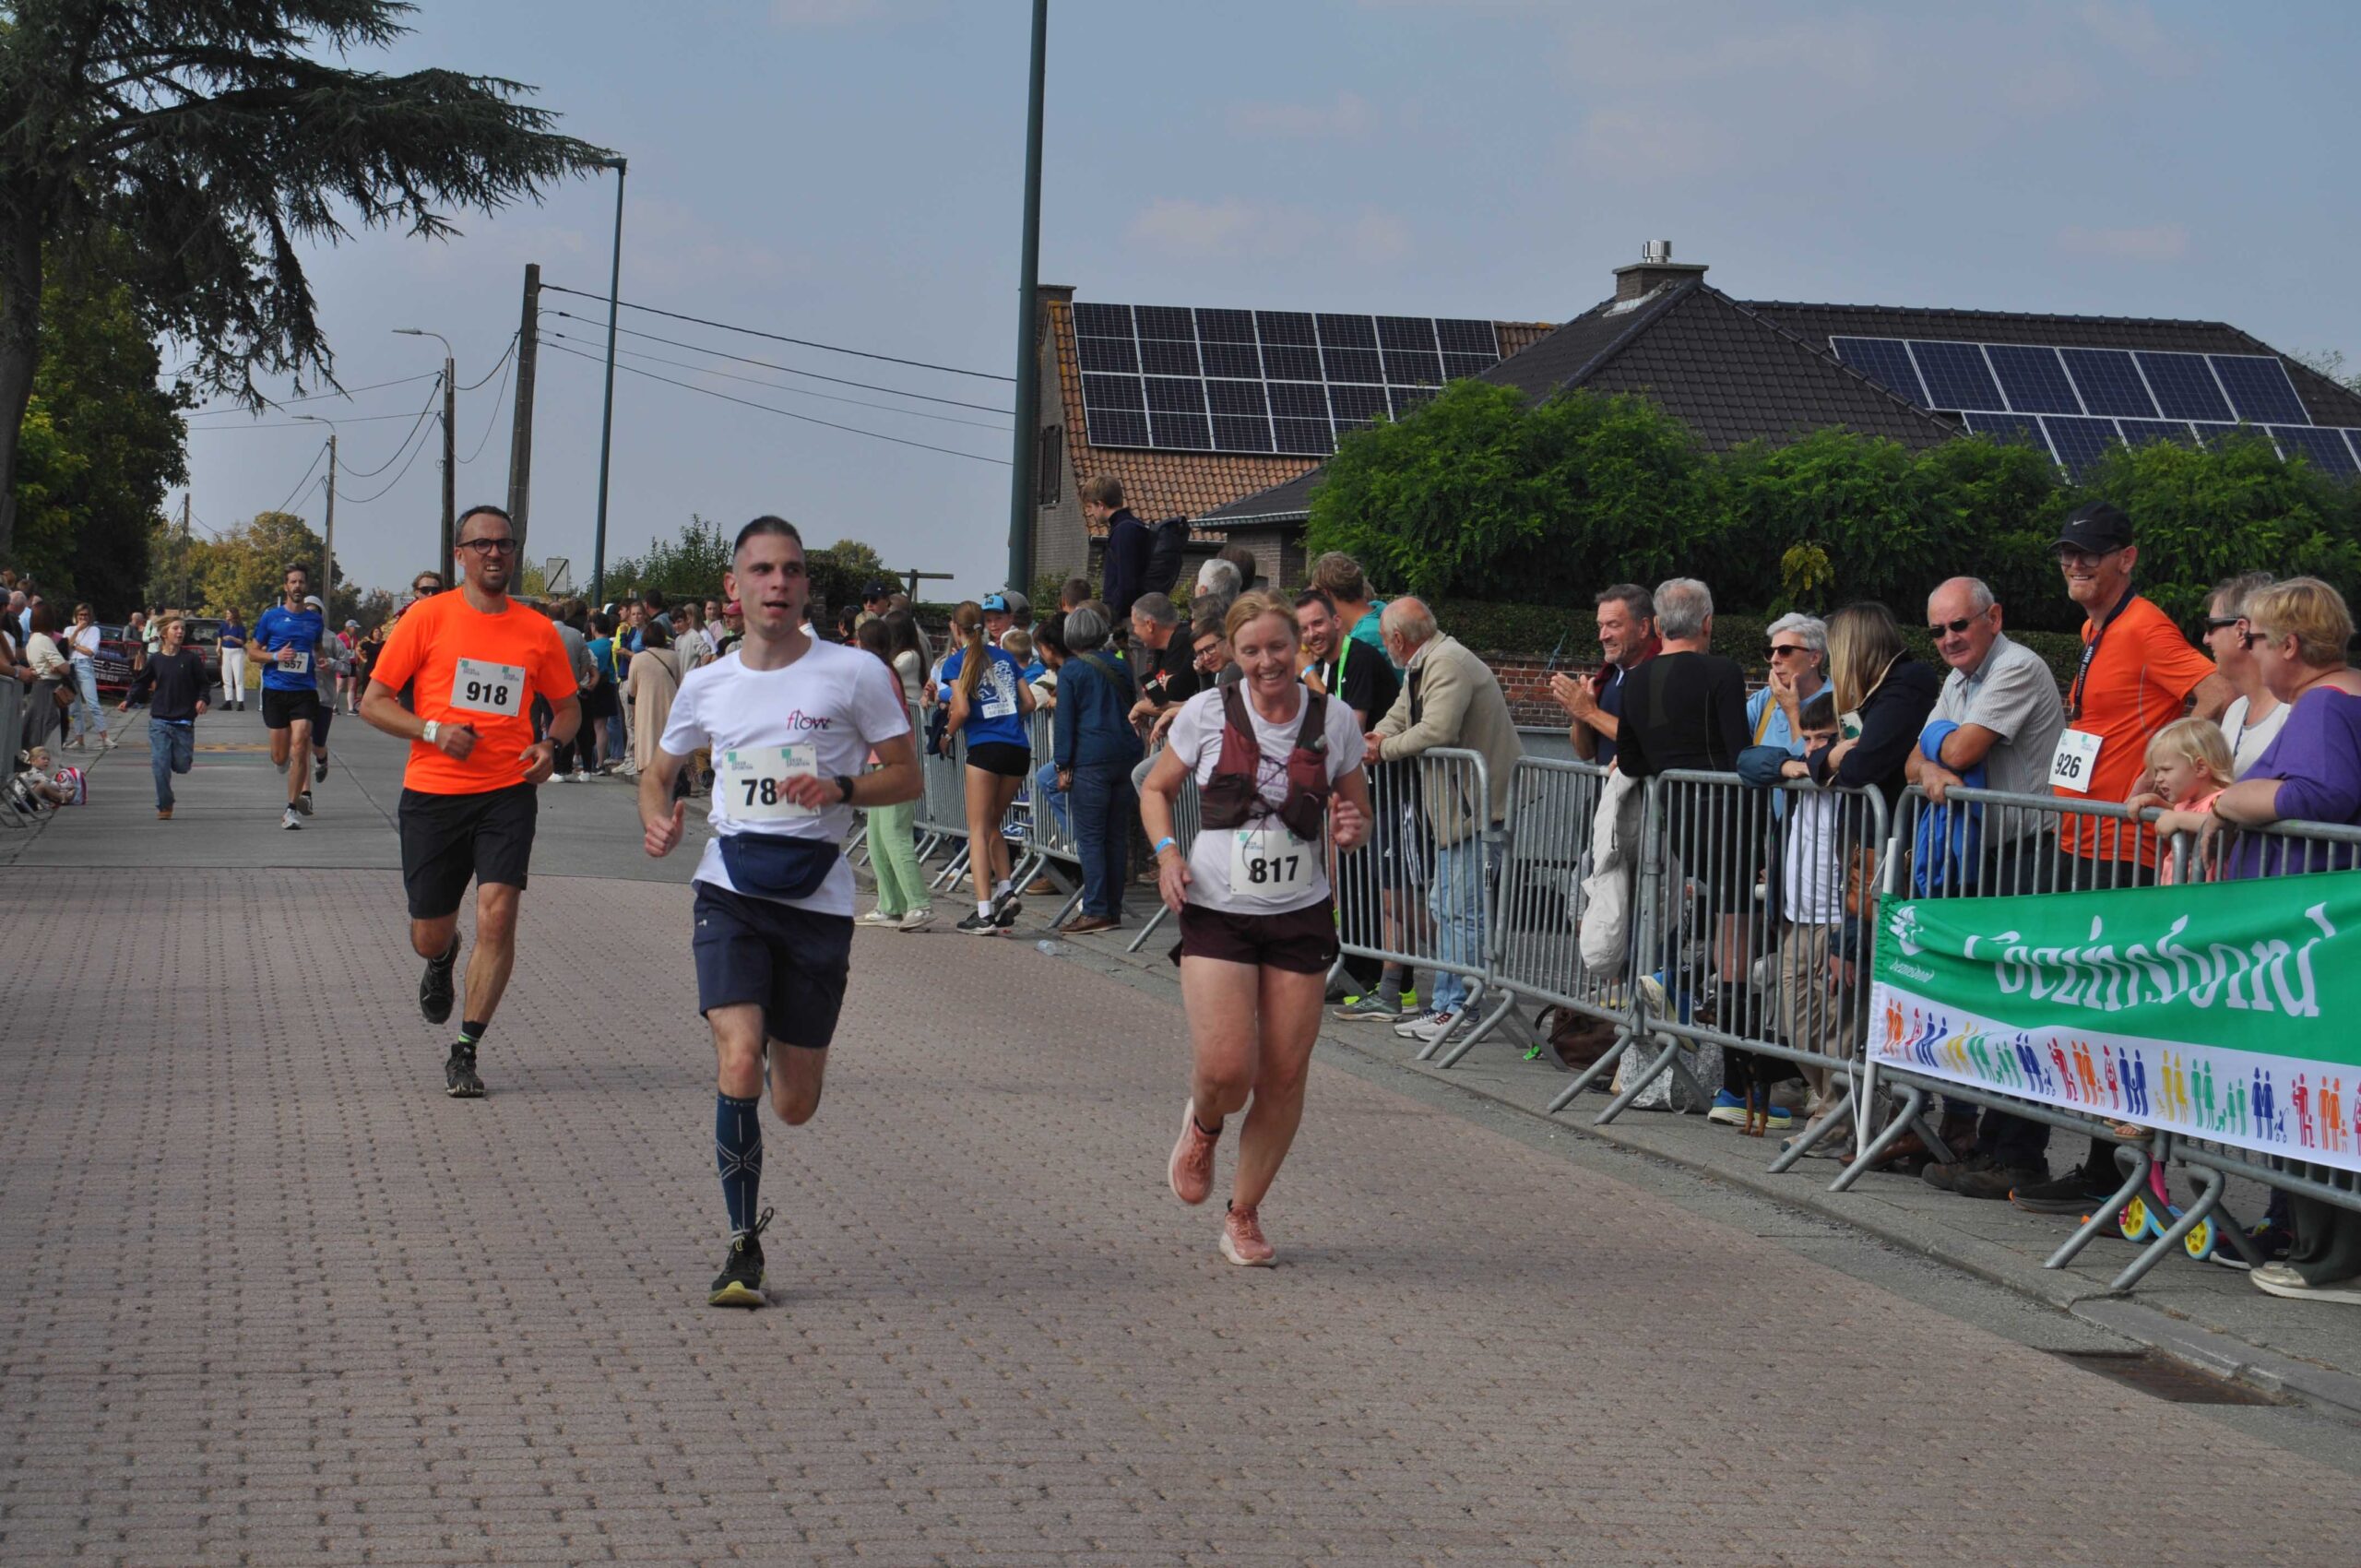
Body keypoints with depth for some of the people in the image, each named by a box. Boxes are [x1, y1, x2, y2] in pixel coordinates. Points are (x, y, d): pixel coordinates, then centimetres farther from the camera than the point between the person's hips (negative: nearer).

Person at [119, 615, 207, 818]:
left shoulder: (191, 658, 0)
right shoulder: (156, 660, 4)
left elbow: (203, 684, 6)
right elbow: (140, 683, 15)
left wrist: (202, 700, -13)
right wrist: (128, 700, 1)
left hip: (183, 722, -1)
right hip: (159, 721, 1)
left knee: (181, 766, 1)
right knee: (160, 765, -5)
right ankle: (164, 807, 5)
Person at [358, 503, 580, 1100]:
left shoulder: (538, 630, 4)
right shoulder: (428, 616, -1)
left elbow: (568, 707, 18)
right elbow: (373, 702, 1)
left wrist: (551, 744, -3)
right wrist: (433, 731, -15)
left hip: (507, 792, 0)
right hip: (433, 793, 0)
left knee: (497, 916, -15)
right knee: (429, 935, 7)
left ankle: (465, 1051, -3)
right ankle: (442, 962, 47)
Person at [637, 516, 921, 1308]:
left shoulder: (855, 674, -2)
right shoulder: (707, 686, 7)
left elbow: (907, 777, 4)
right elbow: (658, 772, 22)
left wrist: (840, 789, -16)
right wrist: (659, 820, -1)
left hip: (818, 895, -1)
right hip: (732, 886, 1)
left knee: (796, 1105, 5)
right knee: (739, 1064, -19)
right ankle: (744, 1247, -6)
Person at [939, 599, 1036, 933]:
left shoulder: (957, 662, 0)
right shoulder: (1004, 658, 15)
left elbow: (962, 709, -10)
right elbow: (1029, 702, 13)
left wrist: (949, 731, 9)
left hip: (985, 747, -5)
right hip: (1019, 748, 5)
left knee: (978, 830, -1)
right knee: (993, 825, 20)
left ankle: (984, 912, -9)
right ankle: (1006, 891, 2)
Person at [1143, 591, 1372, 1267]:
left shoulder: (1334, 720, 2)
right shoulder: (1207, 712, -1)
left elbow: (1358, 813, 13)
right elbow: (1157, 788, 11)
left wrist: (1351, 831, -11)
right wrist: (1167, 852, -8)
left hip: (1301, 917, 2)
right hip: (1216, 913, -2)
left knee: (1285, 1076, 1)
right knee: (1226, 1070, -14)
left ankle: (1244, 1216, 20)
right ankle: (1202, 1127, 25)